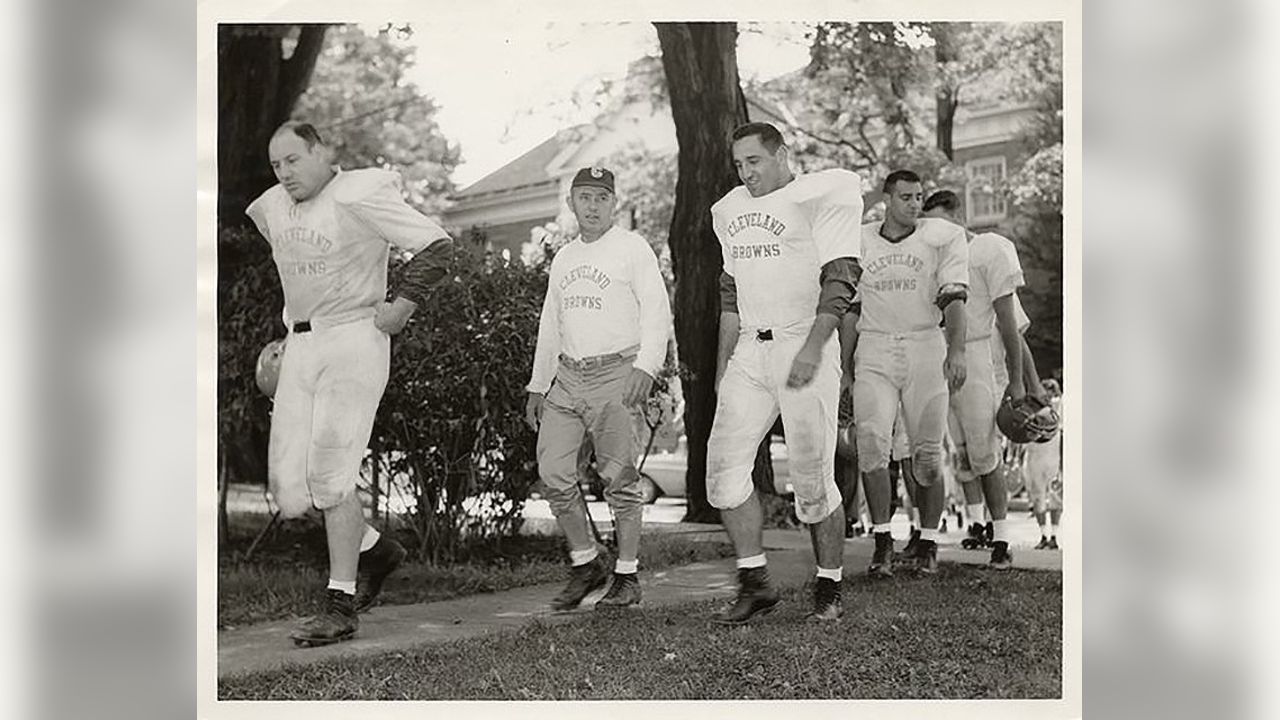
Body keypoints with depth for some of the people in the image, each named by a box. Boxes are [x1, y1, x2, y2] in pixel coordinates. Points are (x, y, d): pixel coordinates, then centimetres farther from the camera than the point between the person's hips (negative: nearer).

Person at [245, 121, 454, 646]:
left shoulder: (359, 196, -8)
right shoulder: (273, 207, 13)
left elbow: (438, 247, -12)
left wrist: (401, 307, -14)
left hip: (353, 340, -7)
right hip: (299, 347, 7)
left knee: (329, 472, -13)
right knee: (287, 488, 0)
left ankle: (340, 607, -5)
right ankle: (375, 550, 22)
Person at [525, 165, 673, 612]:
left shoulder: (632, 248, 1)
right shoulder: (563, 258, 20)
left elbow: (657, 311, -7)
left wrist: (645, 366, -21)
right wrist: (537, 386, 19)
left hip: (614, 374, -6)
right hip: (567, 378, 6)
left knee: (618, 478, -5)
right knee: (553, 473, -2)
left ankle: (627, 576, 6)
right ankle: (586, 565, 13)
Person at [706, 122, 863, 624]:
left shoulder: (821, 197, -4)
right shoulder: (730, 210, 17)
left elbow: (839, 279, -10)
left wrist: (813, 347, -19)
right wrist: (723, 366, 18)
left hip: (804, 347, -6)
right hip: (749, 352, 6)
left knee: (813, 478, -3)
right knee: (724, 465, -5)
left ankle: (828, 587, 14)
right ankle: (755, 583, 5)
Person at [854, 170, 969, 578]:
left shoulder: (942, 237, 4)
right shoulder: (859, 242, 10)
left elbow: (953, 297, -5)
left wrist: (957, 350, -18)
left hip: (925, 347, -1)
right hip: (874, 350, 1)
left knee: (927, 455, 1)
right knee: (872, 444, -15)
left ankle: (928, 544, 15)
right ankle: (882, 540, -5)